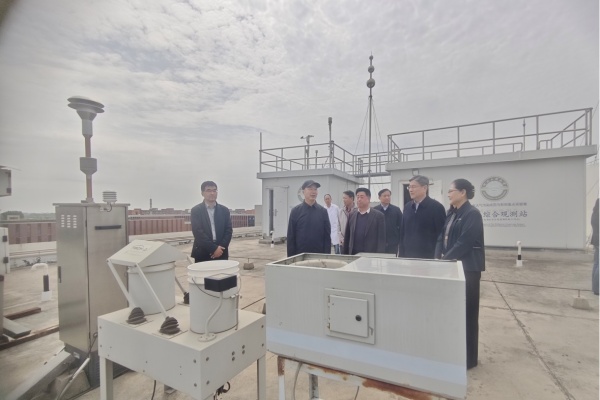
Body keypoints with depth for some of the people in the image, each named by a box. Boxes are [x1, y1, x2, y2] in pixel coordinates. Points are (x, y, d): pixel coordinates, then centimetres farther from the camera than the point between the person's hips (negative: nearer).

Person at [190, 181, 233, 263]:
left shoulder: (224, 210, 10)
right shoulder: (196, 210, 0)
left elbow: (229, 230, 4)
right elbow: (198, 232, -9)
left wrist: (221, 247, -10)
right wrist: (213, 248, -15)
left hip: (221, 253, 3)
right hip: (202, 254, -3)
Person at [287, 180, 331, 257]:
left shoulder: (323, 211, 2)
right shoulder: (295, 211, -2)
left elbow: (327, 235, 3)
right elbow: (291, 236, -2)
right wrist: (291, 256, -5)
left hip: (319, 255, 1)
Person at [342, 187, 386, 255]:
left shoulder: (378, 215, -3)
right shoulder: (351, 215, 7)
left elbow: (381, 239, -4)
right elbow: (347, 237, 9)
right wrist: (345, 254, 6)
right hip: (353, 255, 3)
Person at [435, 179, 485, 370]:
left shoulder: (472, 214, -13)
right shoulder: (451, 213, 11)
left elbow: (464, 243, -20)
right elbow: (442, 237, 10)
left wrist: (445, 259, -15)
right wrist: (439, 257, -2)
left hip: (467, 268, -8)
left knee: (466, 311, 4)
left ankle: (468, 357, 20)